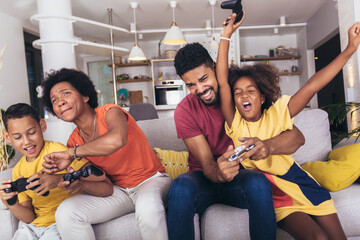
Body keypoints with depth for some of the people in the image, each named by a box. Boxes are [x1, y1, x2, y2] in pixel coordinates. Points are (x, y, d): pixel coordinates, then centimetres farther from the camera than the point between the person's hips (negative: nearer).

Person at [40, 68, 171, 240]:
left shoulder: (110, 112, -16)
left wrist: (72, 153, -26)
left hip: (151, 180, -5)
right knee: (65, 213, -15)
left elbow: (116, 140, -41)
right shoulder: (74, 141, 2)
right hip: (118, 190, 5)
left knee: (147, 207, -39)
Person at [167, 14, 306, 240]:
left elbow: (297, 136, -15)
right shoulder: (185, 111, -11)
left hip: (240, 176, 1)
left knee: (258, 183, -34)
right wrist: (219, 172, -41)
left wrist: (267, 145, -38)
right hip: (205, 178, 0)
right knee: (180, 187, -34)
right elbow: (207, 165, -16)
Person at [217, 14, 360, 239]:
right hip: (273, 195, -2)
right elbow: (222, 80, -16)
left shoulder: (276, 114, -4)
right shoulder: (235, 124, -8)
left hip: (299, 184, 3)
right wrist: (226, 37, -17)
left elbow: (312, 86, -9)